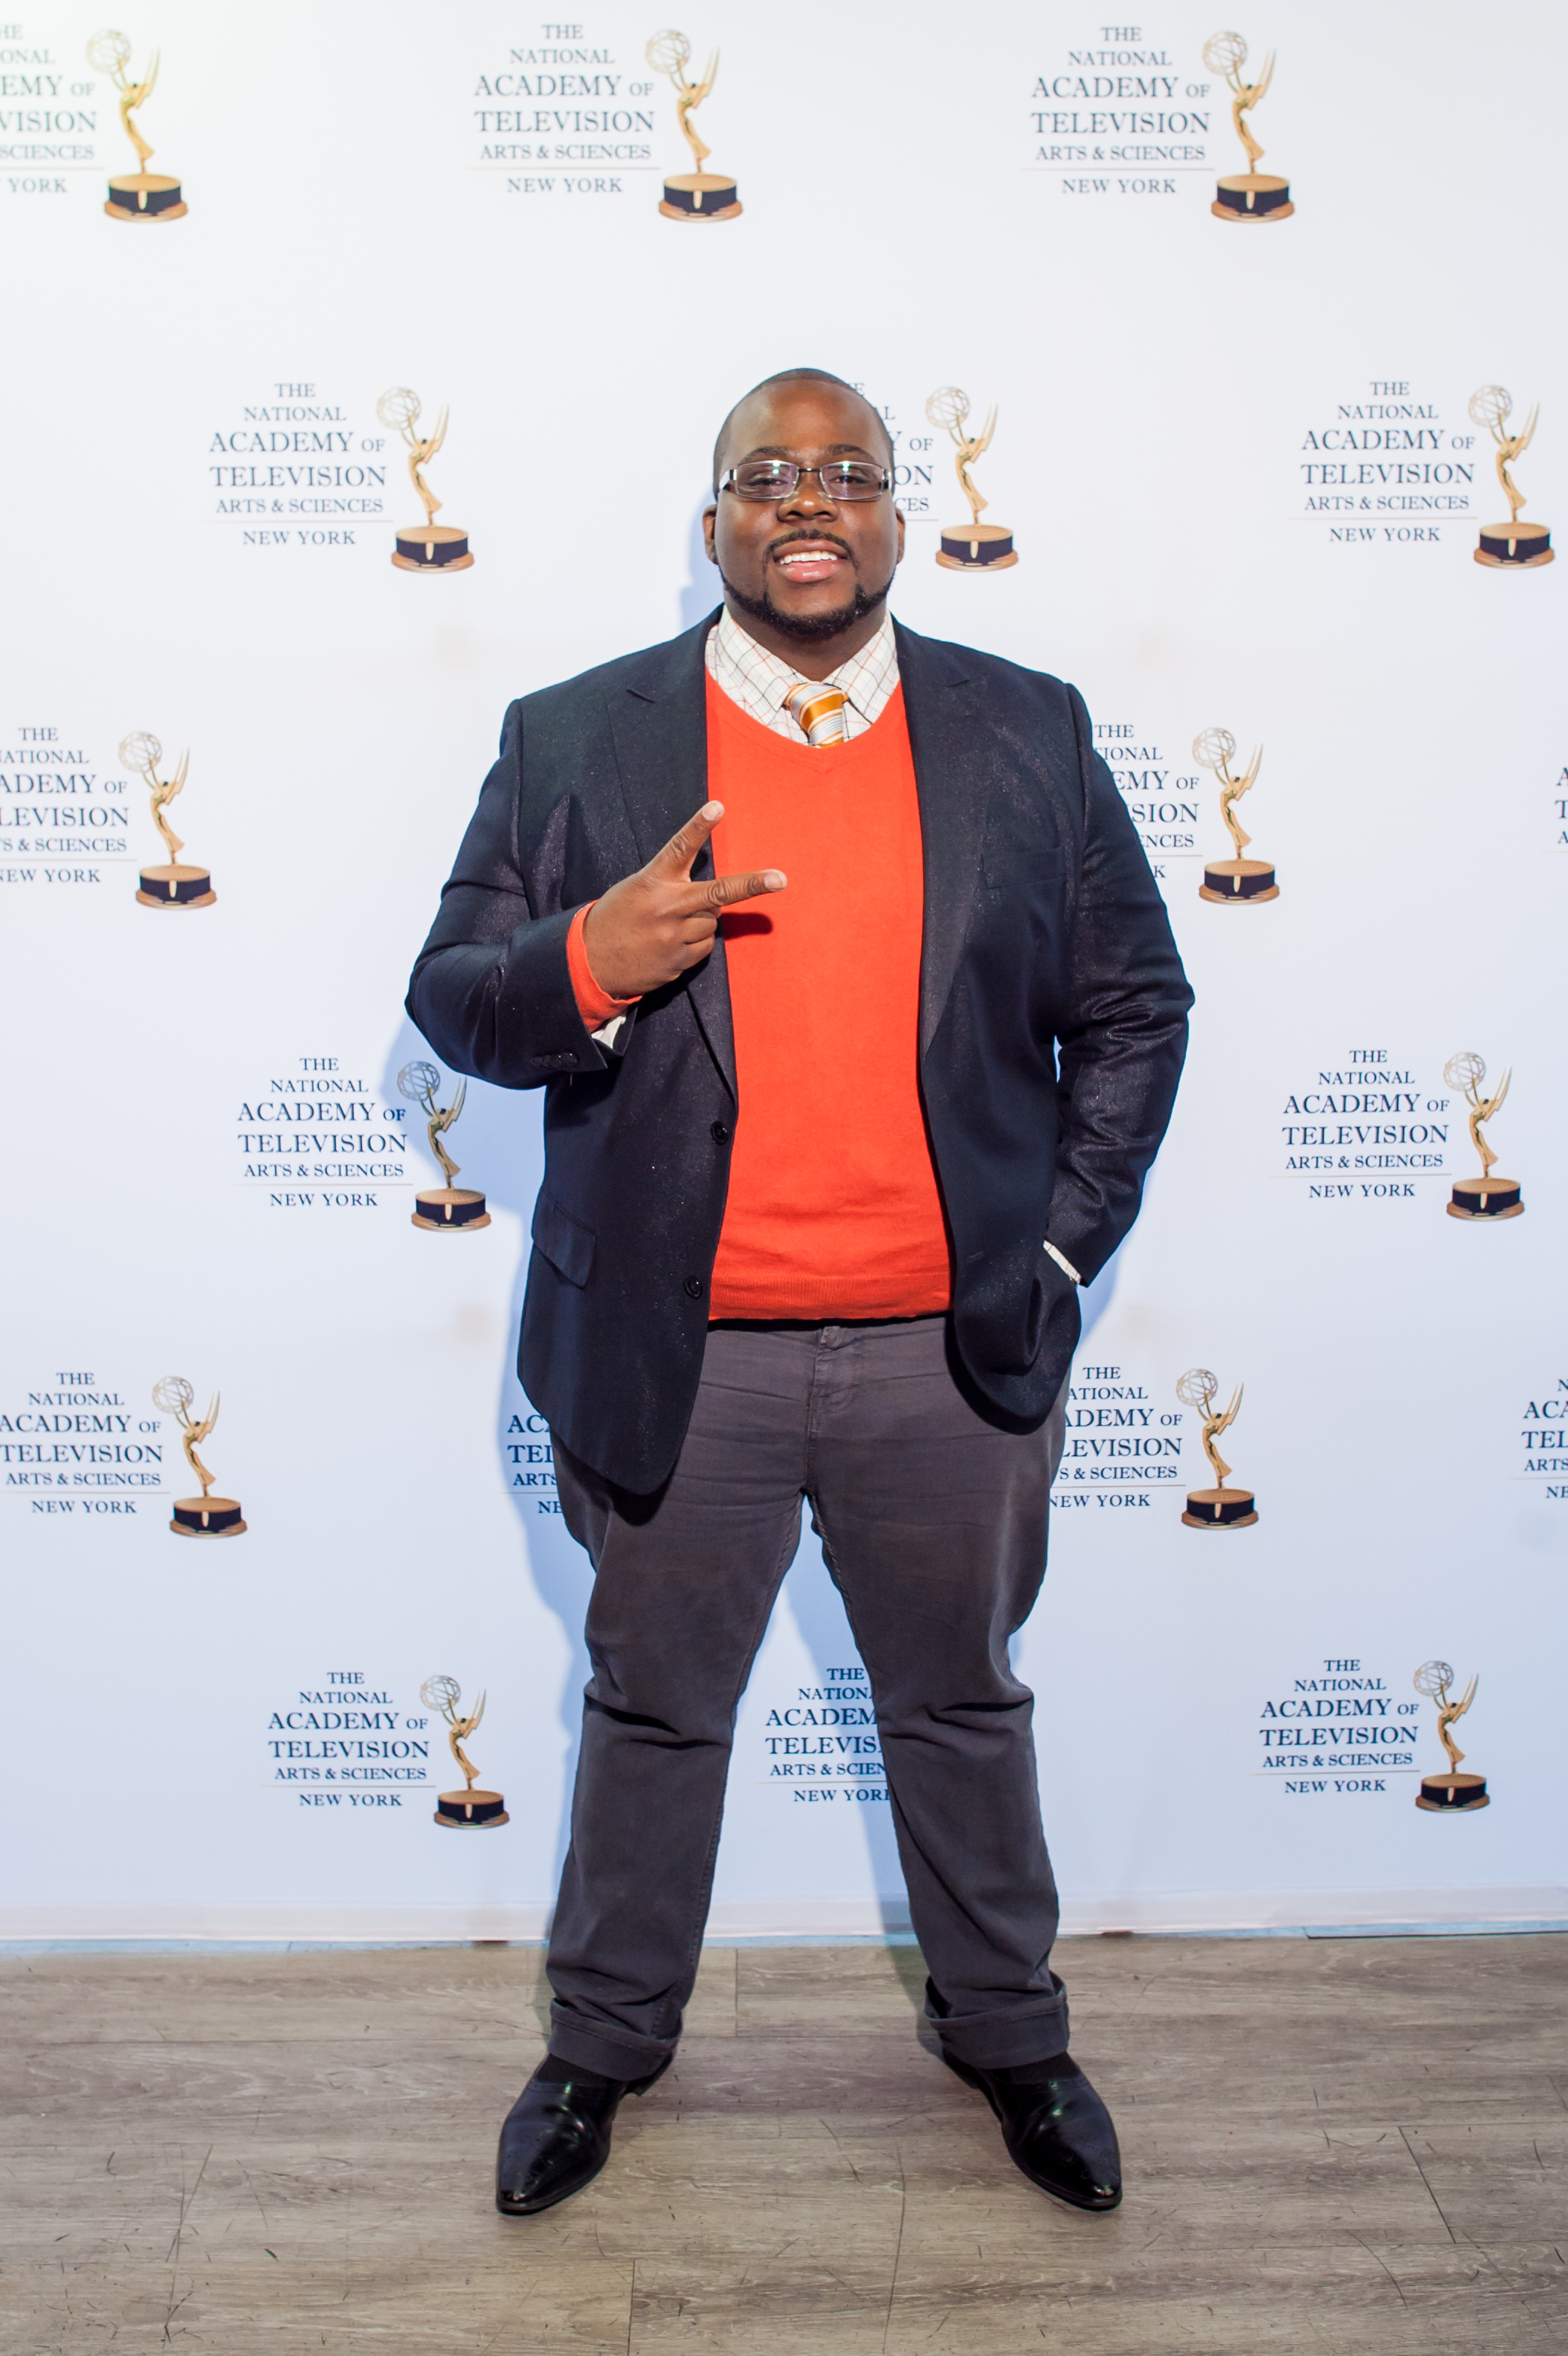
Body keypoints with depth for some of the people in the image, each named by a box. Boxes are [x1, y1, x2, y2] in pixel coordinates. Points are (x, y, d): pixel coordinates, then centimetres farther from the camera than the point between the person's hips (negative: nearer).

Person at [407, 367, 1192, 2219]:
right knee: (652, 1709, 17)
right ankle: (605, 2039, 40)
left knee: (961, 1703, 19)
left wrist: (1064, 1244, -1)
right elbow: (451, 1001, 0)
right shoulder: (570, 739, 0)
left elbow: (1134, 1005, 6)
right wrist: (585, 964, -21)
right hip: (678, 1359, 0)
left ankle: (1007, 2033, 42)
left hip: (947, 1352, 1)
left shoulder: (1030, 733, 3)